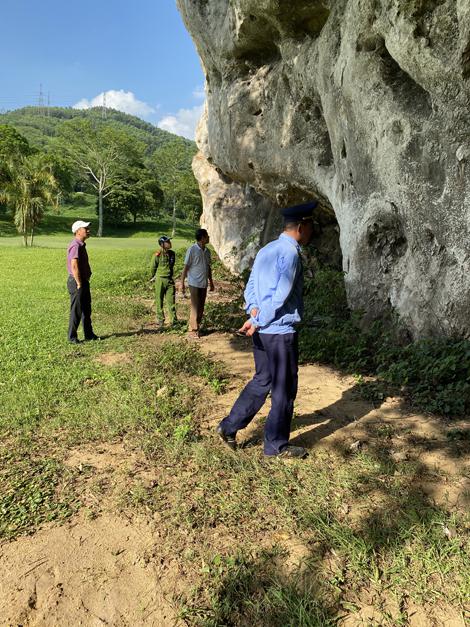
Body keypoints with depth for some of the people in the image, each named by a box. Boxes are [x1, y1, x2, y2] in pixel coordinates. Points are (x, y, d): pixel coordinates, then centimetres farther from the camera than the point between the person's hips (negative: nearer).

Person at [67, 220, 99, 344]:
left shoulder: (81, 245, 14)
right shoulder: (76, 245, -18)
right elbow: (74, 266, -25)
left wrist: (85, 282, 16)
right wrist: (79, 284, -21)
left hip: (83, 281, 10)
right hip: (77, 282, -10)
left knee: (86, 309, 16)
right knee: (76, 311, -1)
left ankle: (89, 334, 26)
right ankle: (72, 337, 10)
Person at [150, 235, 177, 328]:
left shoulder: (172, 253, 3)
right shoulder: (158, 255, -12)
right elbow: (153, 267, 2)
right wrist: (154, 277, 15)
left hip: (169, 279, 4)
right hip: (160, 280, -4)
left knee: (171, 300, 3)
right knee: (159, 301, 6)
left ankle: (173, 320, 8)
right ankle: (160, 320, 17)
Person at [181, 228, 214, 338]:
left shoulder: (207, 251, 9)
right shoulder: (192, 250, -11)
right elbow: (186, 267, -10)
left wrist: (211, 282, 19)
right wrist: (182, 283, -11)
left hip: (204, 284, 6)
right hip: (194, 283, -6)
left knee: (201, 307, 10)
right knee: (195, 307, -4)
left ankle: (197, 327, 20)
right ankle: (192, 330, 5)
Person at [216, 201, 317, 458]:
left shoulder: (266, 250, 12)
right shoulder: (290, 253, -16)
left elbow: (250, 287, 11)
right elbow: (281, 296, -21)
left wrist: (253, 311, -3)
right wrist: (259, 321, -14)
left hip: (262, 331, 9)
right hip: (281, 331, -8)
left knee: (262, 380, 21)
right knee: (284, 389, 6)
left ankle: (229, 426, 24)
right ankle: (276, 445, 20)